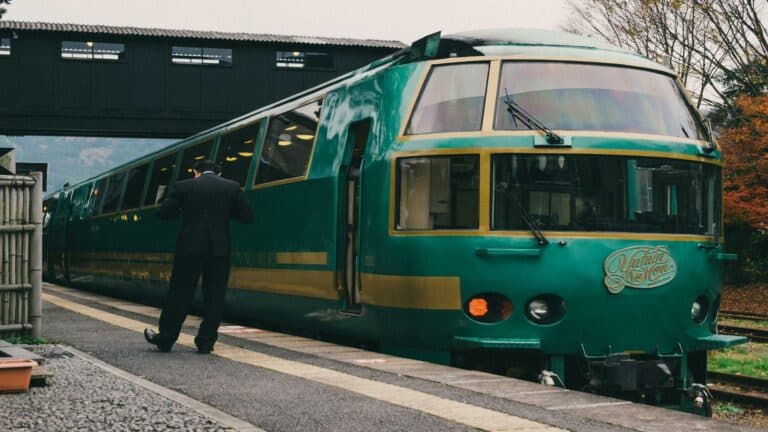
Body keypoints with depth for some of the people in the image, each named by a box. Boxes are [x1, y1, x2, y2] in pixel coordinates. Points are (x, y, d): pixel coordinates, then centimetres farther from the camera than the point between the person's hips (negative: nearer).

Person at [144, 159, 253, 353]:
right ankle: (206, 341, 6)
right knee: (214, 297, 7)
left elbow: (163, 212, 1)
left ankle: (165, 339, 14)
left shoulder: (185, 186, 0)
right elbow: (247, 217, 5)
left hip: (190, 248, -1)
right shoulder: (232, 187, 3)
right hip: (219, 250, 1)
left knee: (179, 295, 7)